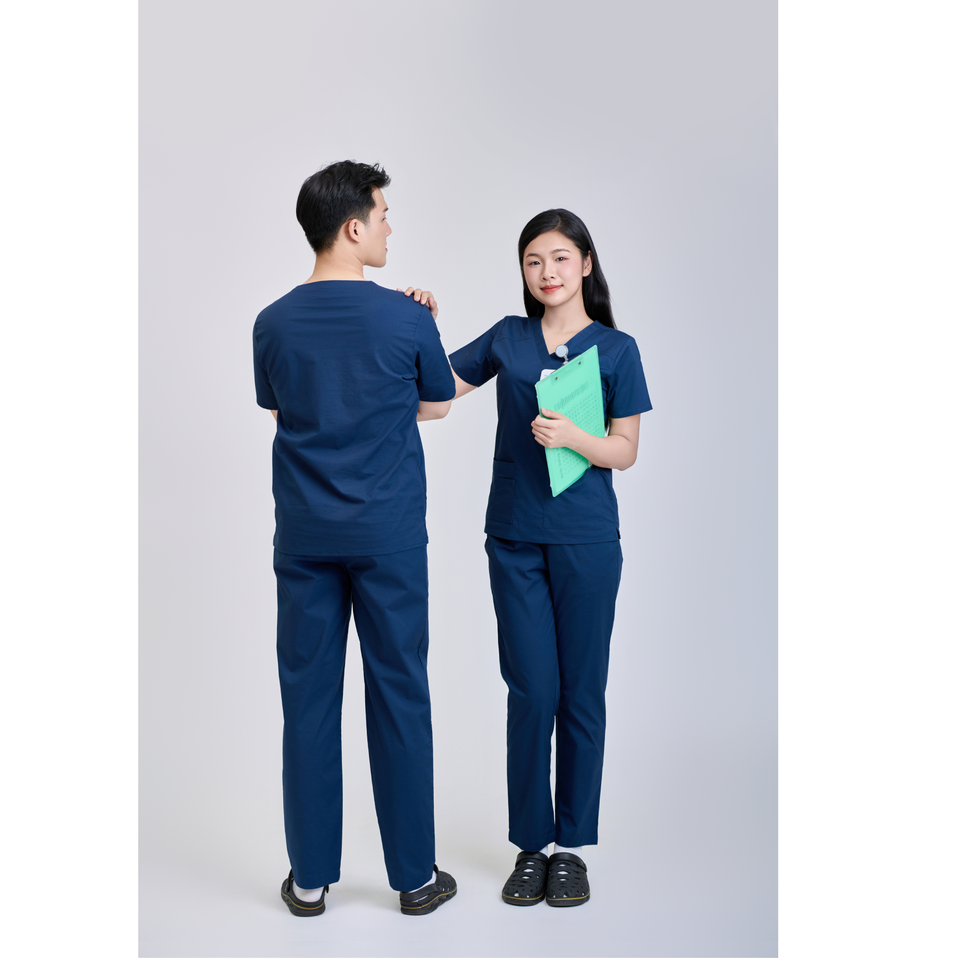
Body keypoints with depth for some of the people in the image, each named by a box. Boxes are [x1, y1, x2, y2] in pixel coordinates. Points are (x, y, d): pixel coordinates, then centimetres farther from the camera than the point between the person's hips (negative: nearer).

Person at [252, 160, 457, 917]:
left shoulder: (274, 322, 0)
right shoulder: (405, 319, -9)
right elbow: (437, 406, 6)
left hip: (305, 535, 3)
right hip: (388, 535, -2)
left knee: (309, 697, 10)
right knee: (400, 696, 8)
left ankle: (311, 879, 21)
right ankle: (415, 875, 21)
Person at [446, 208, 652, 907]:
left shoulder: (616, 347, 2)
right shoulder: (506, 339, 9)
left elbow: (626, 451, -1)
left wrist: (572, 436, -18)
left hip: (586, 540, -1)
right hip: (515, 537, 2)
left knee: (581, 693, 5)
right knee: (531, 691, 3)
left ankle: (572, 845, 20)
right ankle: (531, 843, 18)